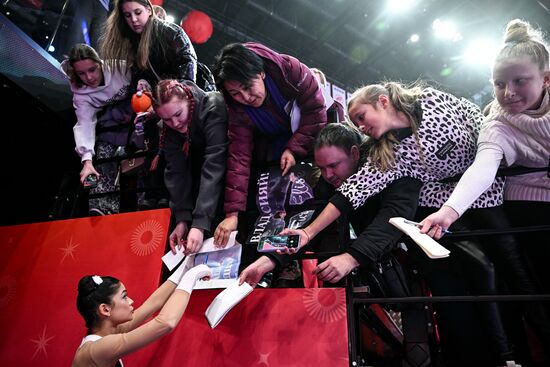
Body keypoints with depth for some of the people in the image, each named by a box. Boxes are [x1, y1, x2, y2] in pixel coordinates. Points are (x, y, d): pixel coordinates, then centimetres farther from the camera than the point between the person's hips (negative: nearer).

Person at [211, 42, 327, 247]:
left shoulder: (290, 69, -33)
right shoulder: (238, 111, -27)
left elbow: (315, 111, -24)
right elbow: (239, 157, -30)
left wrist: (294, 149, -30)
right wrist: (232, 213, -36)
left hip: (310, 128, -1)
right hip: (275, 139, 2)